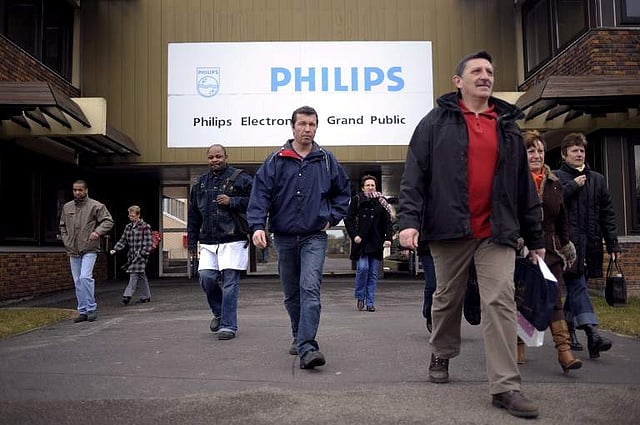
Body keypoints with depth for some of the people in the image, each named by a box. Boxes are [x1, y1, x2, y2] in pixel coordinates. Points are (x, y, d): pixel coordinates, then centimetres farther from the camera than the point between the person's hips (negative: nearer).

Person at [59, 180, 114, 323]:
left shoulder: (95, 206, -4)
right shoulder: (67, 207, 12)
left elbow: (108, 221, -5)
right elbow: (62, 226, 22)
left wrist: (98, 231, -21)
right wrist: (66, 242, 10)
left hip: (89, 249, -5)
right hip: (73, 251, 6)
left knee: (85, 277, -19)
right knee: (78, 282, 8)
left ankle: (91, 308, -7)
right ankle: (83, 311, 15)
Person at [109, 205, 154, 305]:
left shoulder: (145, 227, -5)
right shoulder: (128, 227, 14)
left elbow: (149, 243, -7)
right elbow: (123, 241, 14)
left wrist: (143, 253, -15)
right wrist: (115, 249, 0)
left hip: (141, 255, -6)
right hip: (132, 255, 6)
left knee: (134, 275, -12)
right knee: (141, 275, 10)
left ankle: (127, 295, -13)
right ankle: (146, 296, 15)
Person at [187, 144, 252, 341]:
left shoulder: (239, 178, 2)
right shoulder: (200, 183, 17)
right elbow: (193, 216, 20)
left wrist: (232, 201, -12)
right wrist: (191, 242, 17)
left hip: (233, 240, -4)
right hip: (208, 242, 4)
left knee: (229, 282, -4)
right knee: (206, 276, -4)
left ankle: (228, 325, 5)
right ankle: (218, 312, 23)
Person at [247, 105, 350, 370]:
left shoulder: (326, 160, 6)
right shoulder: (275, 161, 2)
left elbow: (343, 191, 18)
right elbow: (260, 193, -6)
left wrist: (332, 217, 7)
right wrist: (257, 225, -19)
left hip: (314, 237, -1)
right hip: (284, 237, 2)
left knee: (310, 288, -18)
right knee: (291, 294, 13)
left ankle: (307, 348, -22)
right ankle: (300, 338, 31)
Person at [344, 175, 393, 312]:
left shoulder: (381, 202, 9)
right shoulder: (356, 200, 3)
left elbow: (388, 222, 7)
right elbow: (348, 220, 2)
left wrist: (388, 238, -7)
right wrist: (354, 235, -10)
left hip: (376, 243, 2)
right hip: (361, 242, -2)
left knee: (373, 273, 4)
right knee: (362, 268, -14)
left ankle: (370, 302, 11)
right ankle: (360, 297, 8)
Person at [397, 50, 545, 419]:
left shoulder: (509, 125, 13)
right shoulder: (436, 122, 3)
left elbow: (524, 186, 15)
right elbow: (414, 175, -3)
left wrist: (536, 236, 14)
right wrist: (410, 219, -16)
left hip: (498, 233, 2)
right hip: (450, 230, -2)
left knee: (501, 303, -5)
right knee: (448, 299, 13)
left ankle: (506, 386, 0)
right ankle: (441, 356, 36)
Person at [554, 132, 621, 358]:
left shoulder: (597, 179, 18)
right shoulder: (556, 177, 4)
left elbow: (607, 213, 16)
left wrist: (613, 244, 10)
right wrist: (573, 186, -9)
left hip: (590, 242, 5)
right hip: (567, 241, -5)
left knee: (575, 286, 9)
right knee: (577, 285, -12)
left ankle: (567, 330, 20)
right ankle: (592, 334, -19)